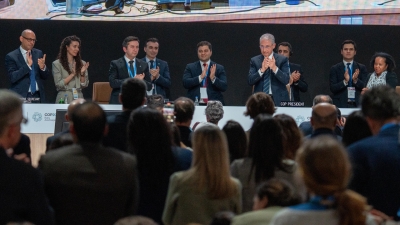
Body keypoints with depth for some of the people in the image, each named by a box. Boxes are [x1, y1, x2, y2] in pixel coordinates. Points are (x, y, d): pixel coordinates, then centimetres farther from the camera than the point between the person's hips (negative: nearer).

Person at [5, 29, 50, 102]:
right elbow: (12, 77, -15)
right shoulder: (11, 56, -3)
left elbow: (46, 76, 9)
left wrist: (43, 67, -14)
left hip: (38, 96, 4)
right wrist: (27, 65, -24)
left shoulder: (39, 53, 10)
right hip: (21, 97, -4)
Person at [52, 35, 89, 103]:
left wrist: (82, 74, -9)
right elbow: (58, 84, -8)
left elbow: (84, 85, 7)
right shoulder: (57, 64, -1)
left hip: (78, 98, 3)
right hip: (64, 99, -3)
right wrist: (72, 74, -16)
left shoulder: (82, 63, 9)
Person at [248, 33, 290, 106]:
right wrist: (262, 69, -19)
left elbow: (286, 80, -8)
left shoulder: (282, 60, 3)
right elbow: (250, 81, -3)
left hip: (278, 100, -1)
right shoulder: (254, 60, 7)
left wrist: (274, 68, -24)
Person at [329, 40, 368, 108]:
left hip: (357, 104, 1)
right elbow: (332, 88, -3)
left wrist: (356, 80, -17)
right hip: (340, 105, -1)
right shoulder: (334, 69, 6)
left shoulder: (362, 68, 9)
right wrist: (345, 81, -19)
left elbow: (365, 87, 1)